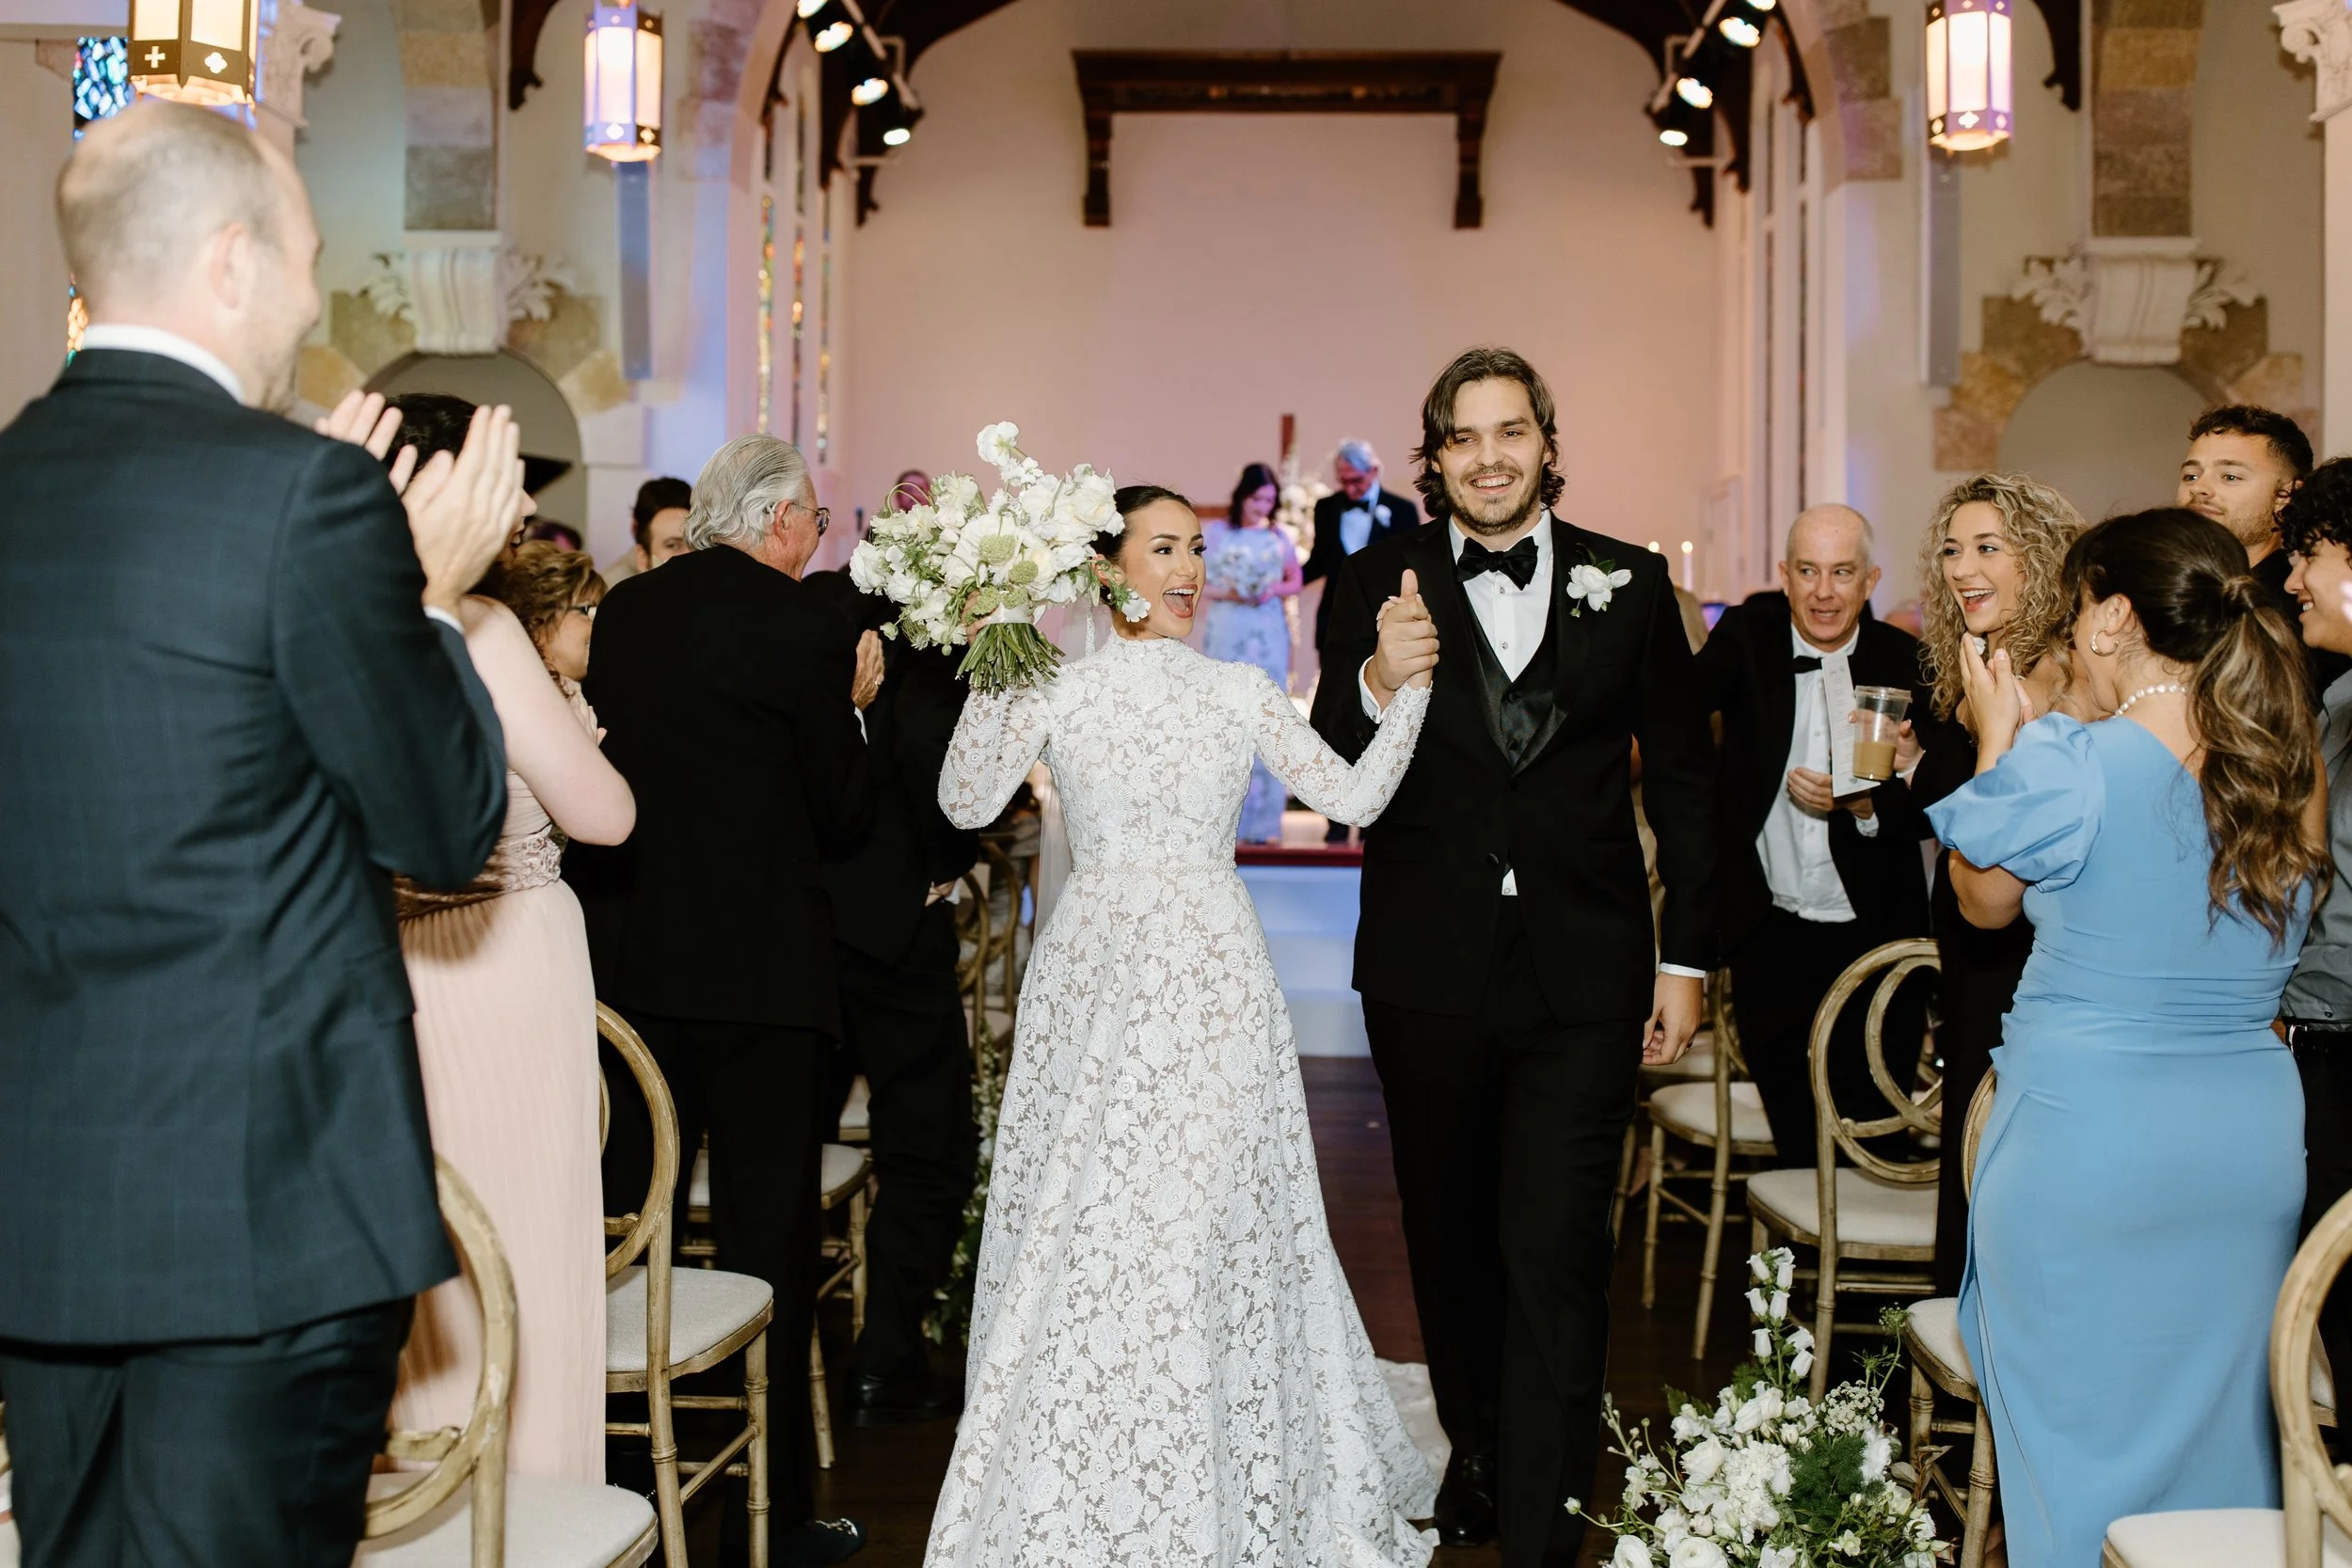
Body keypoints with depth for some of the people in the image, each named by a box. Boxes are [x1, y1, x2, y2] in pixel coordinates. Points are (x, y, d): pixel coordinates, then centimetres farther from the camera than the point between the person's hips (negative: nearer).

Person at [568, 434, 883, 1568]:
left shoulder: (622, 611, 8)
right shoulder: (795, 624, -10)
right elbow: (842, 817, -5)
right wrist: (848, 710, 10)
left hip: (625, 958, 6)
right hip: (756, 968, -6)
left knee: (627, 1225, 14)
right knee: (767, 1235, 2)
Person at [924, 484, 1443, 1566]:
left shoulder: (1240, 692, 8)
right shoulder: (1054, 691, 3)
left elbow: (1352, 797, -1)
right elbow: (966, 804, -10)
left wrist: (1404, 687, -13)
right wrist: (990, 671, -17)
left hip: (1213, 985, 1)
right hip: (1095, 978, -1)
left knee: (1208, 1222, 1)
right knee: (1082, 1225, 1)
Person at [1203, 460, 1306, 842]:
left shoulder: (1278, 536, 10)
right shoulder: (1217, 532, 3)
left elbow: (1295, 581, 14)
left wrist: (1276, 590, -7)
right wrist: (1227, 593, -16)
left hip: (1269, 634, 2)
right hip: (1228, 632, -2)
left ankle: (1264, 820, 4)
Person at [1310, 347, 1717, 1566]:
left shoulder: (1628, 584, 2)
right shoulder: (1376, 585, 1)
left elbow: (1683, 779, 6)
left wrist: (1686, 957, 4)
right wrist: (1375, 689, -25)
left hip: (1582, 973, -1)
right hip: (1427, 972, 2)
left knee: (1554, 1251, -6)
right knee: (1449, 1235, 17)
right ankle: (1474, 1452, 39)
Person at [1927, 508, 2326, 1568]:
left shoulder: (2068, 766, -16)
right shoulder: (2293, 770, 0)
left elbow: (1984, 900, 1)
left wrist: (1997, 741, 9)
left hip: (2086, 1134, -5)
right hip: (2255, 1132, 5)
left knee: (2079, 1422, 9)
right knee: (2220, 1418, 18)